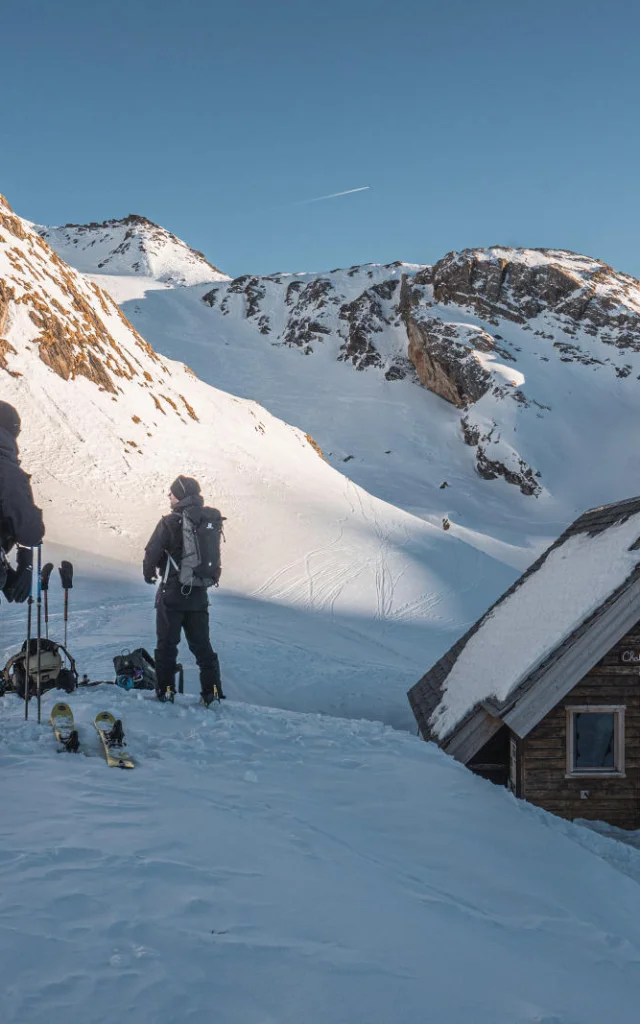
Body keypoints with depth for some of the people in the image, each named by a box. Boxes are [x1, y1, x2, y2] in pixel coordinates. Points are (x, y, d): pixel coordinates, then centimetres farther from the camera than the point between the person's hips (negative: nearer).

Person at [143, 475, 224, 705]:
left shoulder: (170, 522, -14)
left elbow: (152, 553, -11)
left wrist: (149, 574, 8)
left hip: (172, 593, -5)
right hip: (199, 594, 5)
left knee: (167, 643, 7)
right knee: (201, 644, 11)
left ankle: (165, 690, 9)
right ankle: (212, 691, 7)